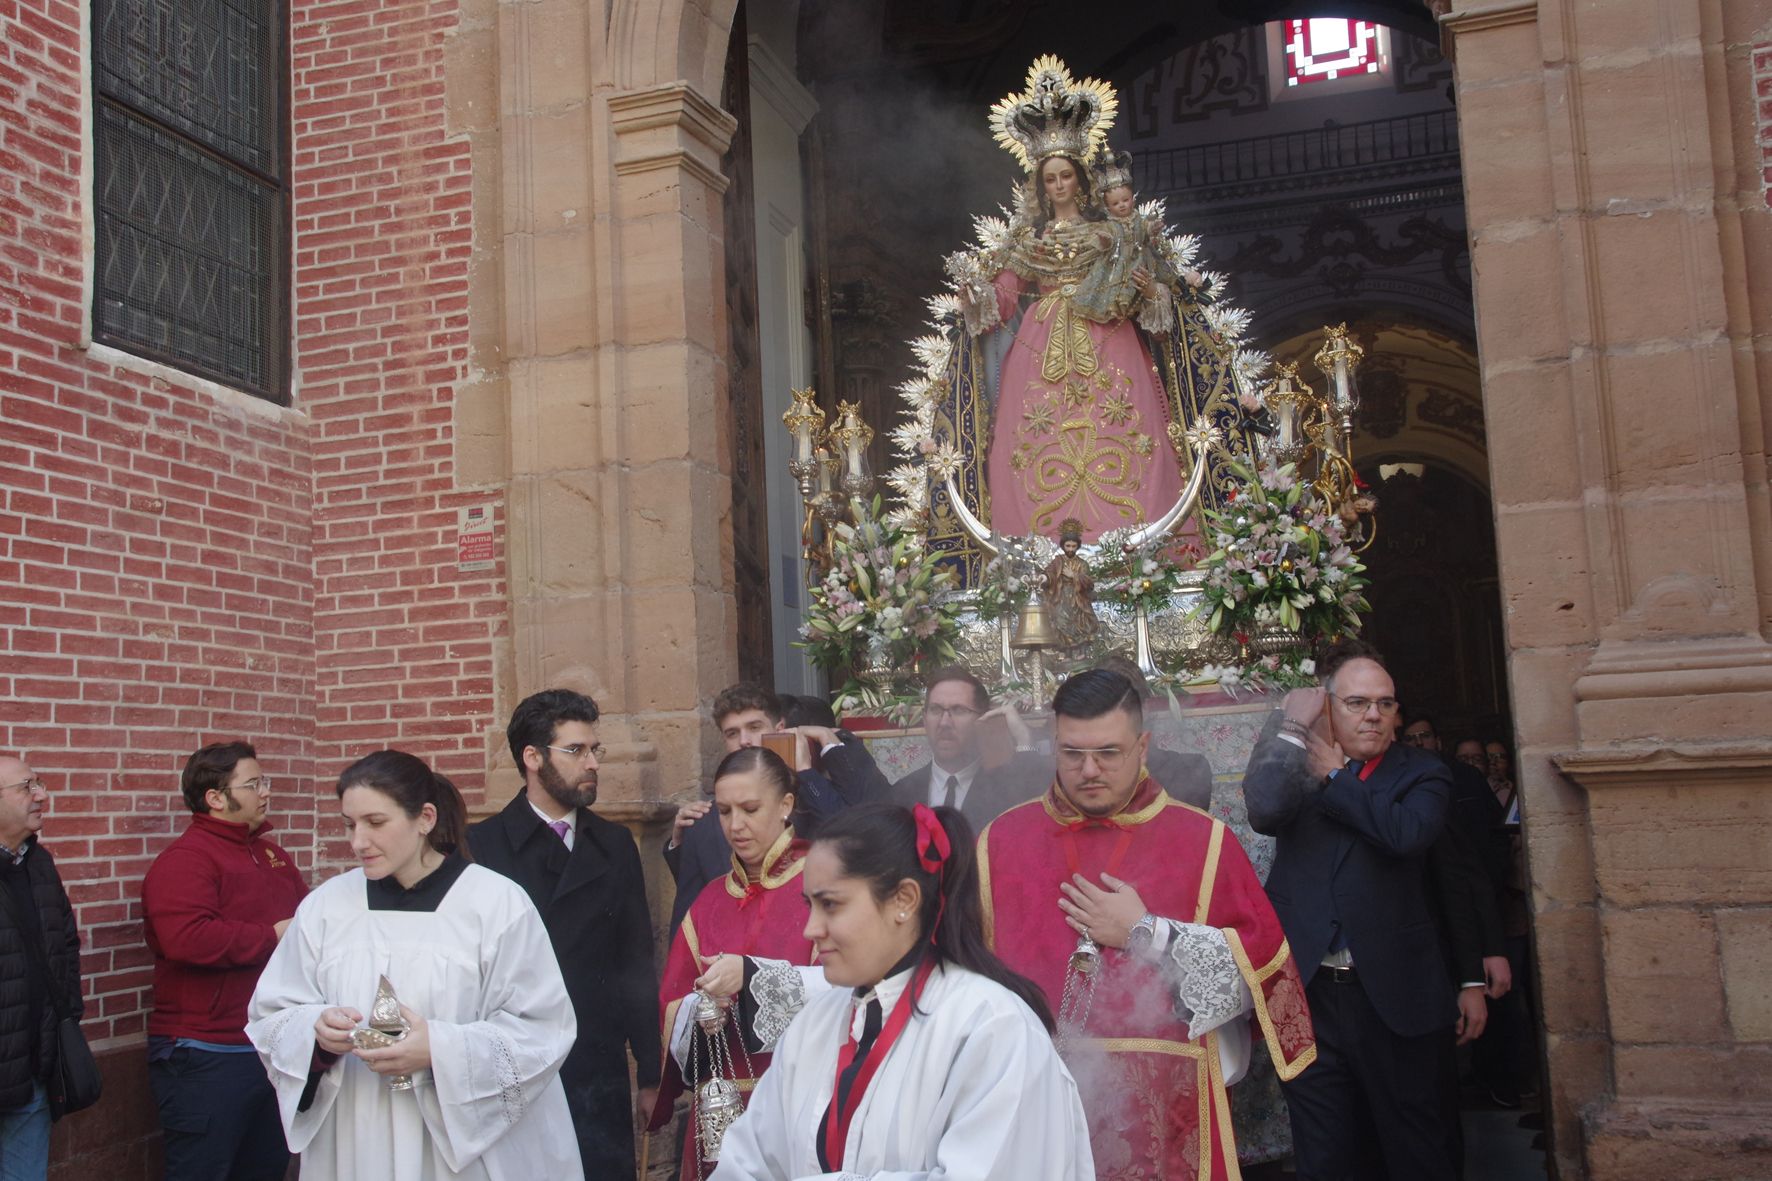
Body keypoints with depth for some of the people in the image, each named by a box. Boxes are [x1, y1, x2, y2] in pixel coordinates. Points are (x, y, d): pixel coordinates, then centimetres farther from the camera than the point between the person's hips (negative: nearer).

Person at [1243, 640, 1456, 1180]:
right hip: (1307, 994, 2)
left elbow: (1408, 831, -20)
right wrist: (1292, 725, -10)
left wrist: (1333, 778, -8)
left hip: (1391, 995, -1)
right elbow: (1265, 811, -16)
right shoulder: (1300, 765, 7)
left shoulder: (1420, 773, 3)